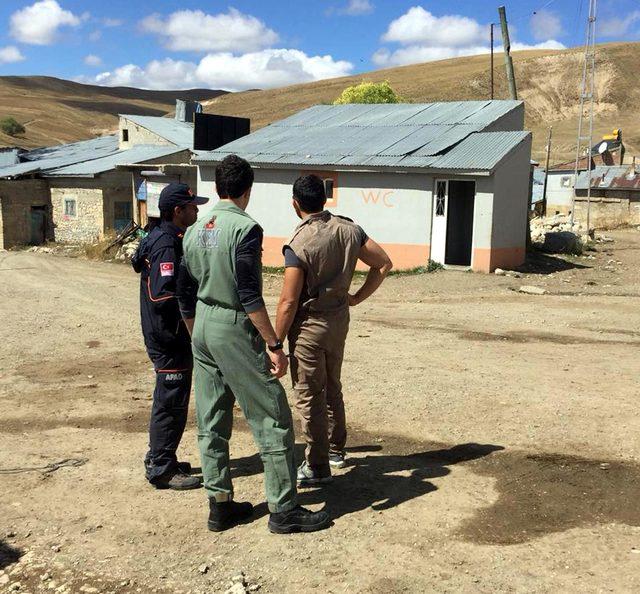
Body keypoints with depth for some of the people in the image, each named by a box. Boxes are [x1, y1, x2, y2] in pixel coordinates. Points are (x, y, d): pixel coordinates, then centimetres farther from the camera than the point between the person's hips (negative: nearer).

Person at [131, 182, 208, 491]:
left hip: (168, 338, 10)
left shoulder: (169, 239, 12)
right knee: (171, 403, 0)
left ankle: (159, 458, 33)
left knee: (167, 401, 20)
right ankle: (162, 469, 12)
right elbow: (163, 296, -28)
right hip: (171, 340, -10)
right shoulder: (166, 245, -20)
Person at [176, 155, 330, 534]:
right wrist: (274, 344, -15)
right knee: (273, 420, 2)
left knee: (212, 423, 13)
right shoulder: (245, 228, -14)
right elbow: (250, 296, -19)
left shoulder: (195, 230, 9)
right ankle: (284, 510, 8)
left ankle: (220, 505, 22)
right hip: (235, 331, -8)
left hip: (202, 331, 8)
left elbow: (185, 295, 12)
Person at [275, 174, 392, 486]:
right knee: (332, 387, 23)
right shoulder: (348, 229, -2)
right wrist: (357, 297, 8)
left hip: (309, 325, -7)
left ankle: (317, 467, 12)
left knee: (309, 396, 4)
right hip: (340, 319, 7)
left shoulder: (298, 245, -21)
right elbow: (384, 263, 3)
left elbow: (289, 302, -19)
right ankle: (336, 449, 37)